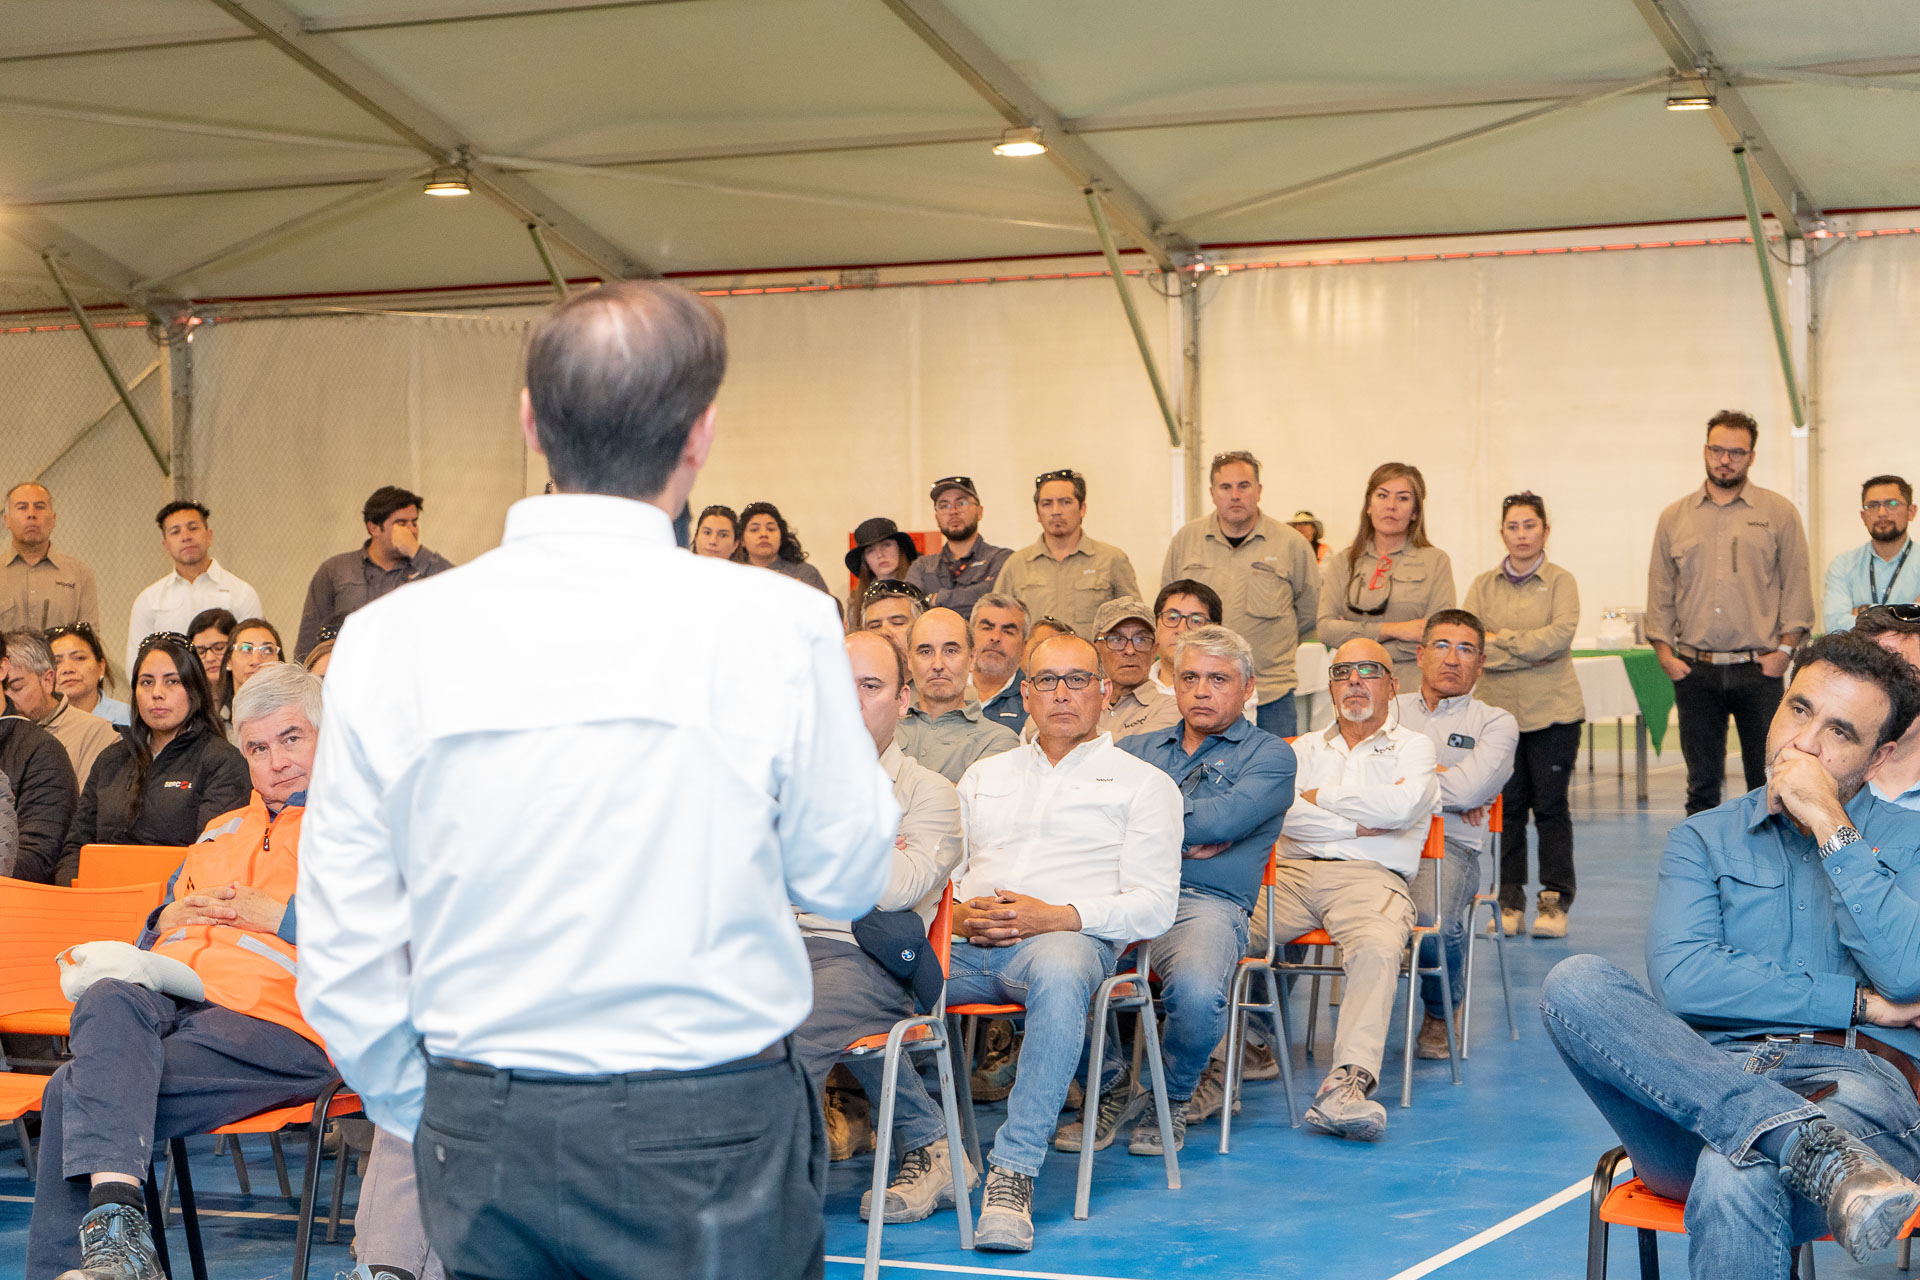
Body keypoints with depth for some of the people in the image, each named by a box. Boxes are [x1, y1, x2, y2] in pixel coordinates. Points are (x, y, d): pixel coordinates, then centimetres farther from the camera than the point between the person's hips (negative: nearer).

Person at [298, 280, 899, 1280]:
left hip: (481, 1135, 3)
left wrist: (426, 1116, 13)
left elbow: (341, 954, 0)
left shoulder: (387, 637, -4)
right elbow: (846, 877, 0)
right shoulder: (776, 625, -12)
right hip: (709, 1133, -2)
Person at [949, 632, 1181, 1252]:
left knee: (1059, 973, -42)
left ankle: (1014, 1169, -39)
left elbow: (1153, 905, 3)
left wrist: (1055, 917, -12)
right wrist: (957, 914, -2)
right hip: (966, 943, 4)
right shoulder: (986, 775, 29)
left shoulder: (1142, 782, 15)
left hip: (1067, 938, -4)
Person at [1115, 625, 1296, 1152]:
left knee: (1196, 990, -38)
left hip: (1207, 904, -3)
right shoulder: (1137, 748, 27)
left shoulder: (1269, 755, 13)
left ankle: (1173, 1101, -4)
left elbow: (1222, 819, -6)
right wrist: (1177, 842, -4)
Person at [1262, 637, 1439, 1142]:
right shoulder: (1305, 749, 26)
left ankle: (1347, 1084, -51)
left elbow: (1403, 806, -5)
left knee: (1377, 948, -38)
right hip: (1292, 873, 3)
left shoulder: (1414, 747, 18)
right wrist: (1360, 824, 0)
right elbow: (1279, 812, 5)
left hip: (1370, 877, -3)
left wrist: (1322, 797, 6)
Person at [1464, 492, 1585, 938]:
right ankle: (1509, 903, 10)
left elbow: (1560, 635, -12)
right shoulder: (1483, 586, 10)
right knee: (1507, 806, 3)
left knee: (1550, 805, -1)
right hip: (1498, 708, 2)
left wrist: (1502, 641, -11)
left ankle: (1554, 901, 7)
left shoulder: (1560, 582, 4)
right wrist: (1531, 653, -14)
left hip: (1552, 710, -2)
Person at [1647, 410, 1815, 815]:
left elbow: (1796, 587, 2)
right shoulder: (1674, 518, 11)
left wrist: (1785, 648, -7)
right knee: (1702, 784, 6)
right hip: (1695, 672, 2)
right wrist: (1665, 653, 1)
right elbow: (1660, 592, 10)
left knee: (1767, 783, 0)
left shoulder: (1779, 513, 5)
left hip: (1758, 671, -2)